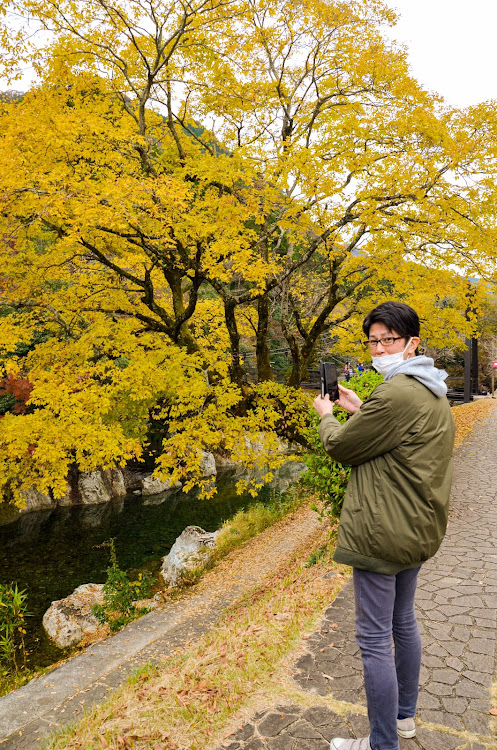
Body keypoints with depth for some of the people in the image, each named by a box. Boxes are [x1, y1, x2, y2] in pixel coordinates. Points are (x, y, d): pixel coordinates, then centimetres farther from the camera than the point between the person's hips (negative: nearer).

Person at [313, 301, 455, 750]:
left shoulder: (396, 394, -24)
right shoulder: (433, 394, 9)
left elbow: (341, 447, -15)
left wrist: (326, 416, 4)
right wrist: (360, 410, 16)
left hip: (383, 534, -11)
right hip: (418, 529, 11)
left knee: (375, 639, 3)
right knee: (403, 623, 24)